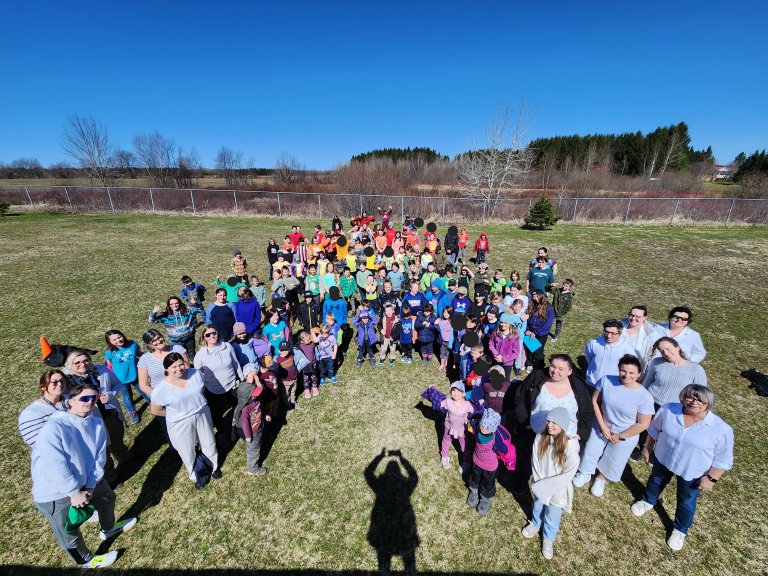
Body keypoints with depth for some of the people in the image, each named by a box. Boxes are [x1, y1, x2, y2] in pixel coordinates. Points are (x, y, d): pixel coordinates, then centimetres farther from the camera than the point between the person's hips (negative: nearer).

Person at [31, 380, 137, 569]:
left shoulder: (96, 423, -10)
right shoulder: (54, 428, -30)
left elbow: (99, 457, -7)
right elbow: (54, 467, -29)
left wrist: (90, 487, -13)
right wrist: (75, 493, -23)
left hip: (86, 481, 7)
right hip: (55, 493, -7)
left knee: (107, 497, 28)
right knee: (69, 532, 15)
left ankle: (108, 528, 60)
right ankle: (86, 560, 43)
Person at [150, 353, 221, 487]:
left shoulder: (196, 373, -16)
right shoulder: (161, 389, -24)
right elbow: (155, 410, -8)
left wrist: (195, 402, -1)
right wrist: (175, 413, -5)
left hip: (203, 414, 3)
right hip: (180, 423, -2)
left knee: (209, 443, 22)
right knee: (188, 452, 19)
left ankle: (215, 466, 51)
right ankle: (194, 476, 48)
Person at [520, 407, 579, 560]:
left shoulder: (570, 447, -29)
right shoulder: (540, 437, -19)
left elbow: (569, 473, -23)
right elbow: (535, 461, -10)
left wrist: (546, 486, -20)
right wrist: (539, 483, -15)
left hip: (558, 490, -3)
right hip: (540, 486, 3)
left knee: (552, 517, 19)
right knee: (538, 508, 28)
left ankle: (548, 538, 48)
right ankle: (536, 524, 58)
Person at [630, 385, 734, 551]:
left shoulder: (721, 429, -24)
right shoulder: (668, 410, -18)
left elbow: (723, 459, -12)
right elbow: (654, 429, -2)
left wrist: (711, 478, -13)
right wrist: (647, 447, 5)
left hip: (692, 473, -2)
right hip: (662, 460, 2)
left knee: (686, 502, 18)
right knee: (655, 481, 26)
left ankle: (680, 530, 42)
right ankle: (648, 501, 54)